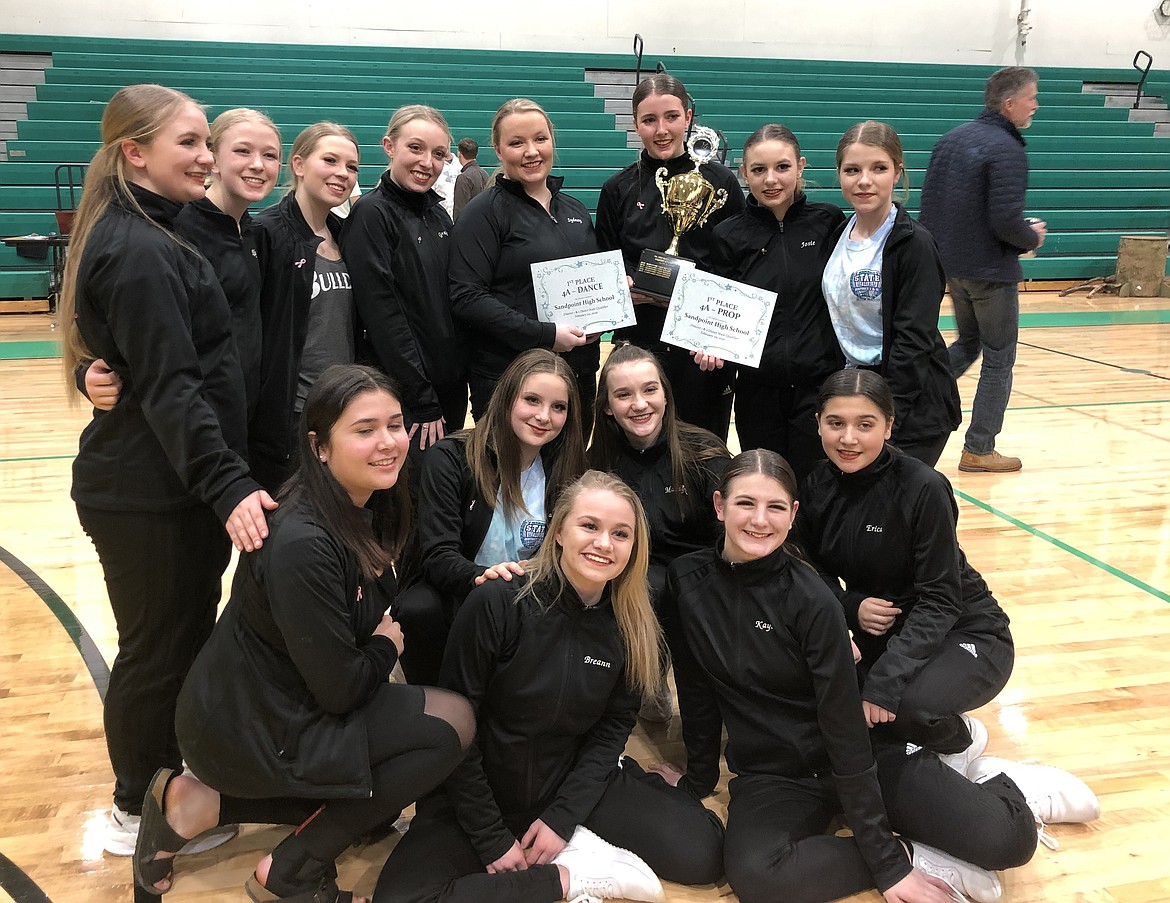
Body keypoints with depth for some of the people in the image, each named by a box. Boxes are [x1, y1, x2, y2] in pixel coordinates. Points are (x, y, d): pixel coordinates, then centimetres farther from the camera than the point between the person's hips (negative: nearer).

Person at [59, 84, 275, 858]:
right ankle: (140, 814, 24)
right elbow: (169, 388, -26)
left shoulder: (147, 236, 13)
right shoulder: (137, 253, -20)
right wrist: (228, 484, -32)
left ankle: (170, 779, 38)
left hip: (164, 485, 10)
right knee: (158, 650, 5)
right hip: (148, 496, -10)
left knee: (183, 638, 20)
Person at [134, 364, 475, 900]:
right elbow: (339, 689, -24)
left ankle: (200, 803, 15)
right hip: (246, 732, -9)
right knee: (453, 721, -13)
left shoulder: (371, 506, -3)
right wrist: (387, 646, -5)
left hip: (279, 702, 9)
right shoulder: (302, 544, -30)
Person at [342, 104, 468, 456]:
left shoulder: (438, 213, 10)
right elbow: (382, 315, -17)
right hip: (403, 397, -7)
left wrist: (459, 377, 8)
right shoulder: (371, 213, -11)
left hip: (451, 387, 7)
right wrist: (422, 402, -18)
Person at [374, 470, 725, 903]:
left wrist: (563, 818, -13)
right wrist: (492, 841, -14)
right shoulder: (497, 603, -20)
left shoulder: (629, 625, -5)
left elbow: (612, 725, 0)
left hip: (575, 784, 3)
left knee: (704, 852, -14)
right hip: (482, 792, -2)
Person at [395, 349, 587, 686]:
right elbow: (437, 556, -19)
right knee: (420, 609, -35)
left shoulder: (562, 474, 1)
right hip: (448, 592, -3)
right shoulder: (451, 458, -12)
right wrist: (481, 577, -41)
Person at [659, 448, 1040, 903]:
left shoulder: (811, 600, -18)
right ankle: (916, 856, -11)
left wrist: (885, 860, -17)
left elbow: (845, 726, -18)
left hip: (861, 756, -2)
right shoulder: (686, 582, -9)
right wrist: (698, 778, 10)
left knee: (1008, 839, -21)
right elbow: (695, 691, 3)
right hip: (772, 776, 2)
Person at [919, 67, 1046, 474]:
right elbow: (1006, 221, -23)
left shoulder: (950, 140, 7)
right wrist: (1032, 238, -4)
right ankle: (979, 449, 11)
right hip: (991, 272, -8)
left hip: (950, 267, 8)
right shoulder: (1007, 150, -18)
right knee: (998, 359, 5)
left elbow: (928, 203, 10)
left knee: (967, 342, 26)